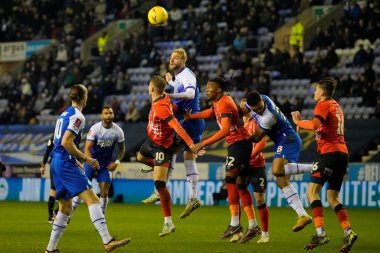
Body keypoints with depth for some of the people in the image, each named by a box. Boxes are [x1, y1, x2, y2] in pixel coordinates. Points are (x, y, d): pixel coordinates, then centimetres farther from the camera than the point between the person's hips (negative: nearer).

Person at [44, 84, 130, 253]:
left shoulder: (65, 114, 19)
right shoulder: (77, 116, -10)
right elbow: (66, 142, -19)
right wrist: (85, 159, -12)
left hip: (56, 163, 10)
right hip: (66, 164, -10)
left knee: (65, 207, 15)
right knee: (92, 199, -16)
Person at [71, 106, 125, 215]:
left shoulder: (118, 131, -8)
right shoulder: (95, 128, -16)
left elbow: (122, 149, 8)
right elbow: (87, 148, -20)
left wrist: (117, 162, -7)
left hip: (106, 165, 2)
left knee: (104, 192, -5)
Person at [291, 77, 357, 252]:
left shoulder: (323, 105, -4)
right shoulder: (336, 106, 22)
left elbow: (315, 125, -21)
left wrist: (299, 122, -5)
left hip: (329, 152, -9)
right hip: (342, 152, 9)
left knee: (312, 191, -10)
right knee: (332, 198, 10)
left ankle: (320, 233, -22)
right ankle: (348, 232, -6)